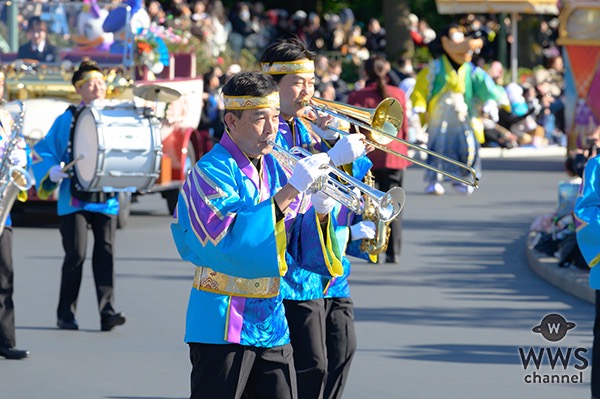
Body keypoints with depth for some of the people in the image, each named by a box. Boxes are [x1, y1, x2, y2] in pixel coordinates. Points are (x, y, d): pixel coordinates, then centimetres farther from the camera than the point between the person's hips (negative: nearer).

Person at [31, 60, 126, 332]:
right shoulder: (67, 120, 3)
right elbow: (44, 151, 2)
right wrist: (52, 171, -16)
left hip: (106, 199, 2)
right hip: (75, 197, -2)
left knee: (105, 252, -7)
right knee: (76, 255, -5)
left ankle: (108, 312, -10)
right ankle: (66, 314, 6)